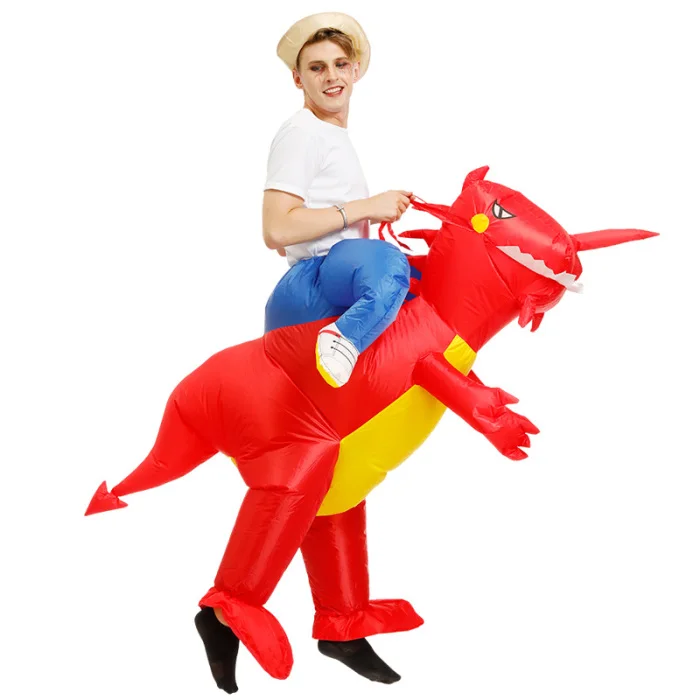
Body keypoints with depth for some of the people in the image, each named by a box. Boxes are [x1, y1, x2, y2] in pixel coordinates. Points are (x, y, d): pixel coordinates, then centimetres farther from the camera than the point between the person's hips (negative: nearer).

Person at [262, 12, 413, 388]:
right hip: (312, 281, -11)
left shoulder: (336, 136, 28)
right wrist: (366, 207, -13)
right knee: (387, 261, -37)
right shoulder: (301, 132, -3)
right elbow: (276, 230, -17)